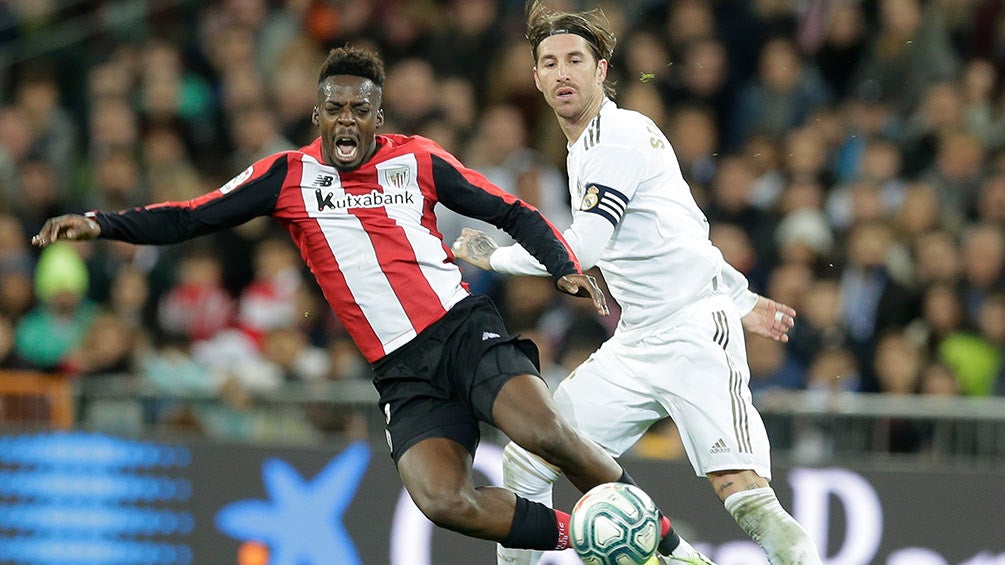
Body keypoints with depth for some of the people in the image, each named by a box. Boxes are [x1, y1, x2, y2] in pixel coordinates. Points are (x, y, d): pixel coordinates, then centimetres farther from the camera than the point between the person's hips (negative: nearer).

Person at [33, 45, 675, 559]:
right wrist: (102, 223, -5)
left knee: (545, 432, -28)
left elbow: (512, 213, 13)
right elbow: (189, 218, 7)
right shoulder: (289, 176, 8)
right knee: (443, 501, -24)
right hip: (402, 372, 1)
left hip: (464, 328, -1)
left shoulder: (418, 160, 7)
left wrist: (566, 268, -1)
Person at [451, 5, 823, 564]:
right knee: (525, 463, 6)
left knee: (744, 493, -24)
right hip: (635, 346, 9)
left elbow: (583, 250, -21)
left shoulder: (617, 136, -12)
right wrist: (739, 296, 30)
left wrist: (493, 256, -7)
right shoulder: (585, 146, 18)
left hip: (696, 337, -9)